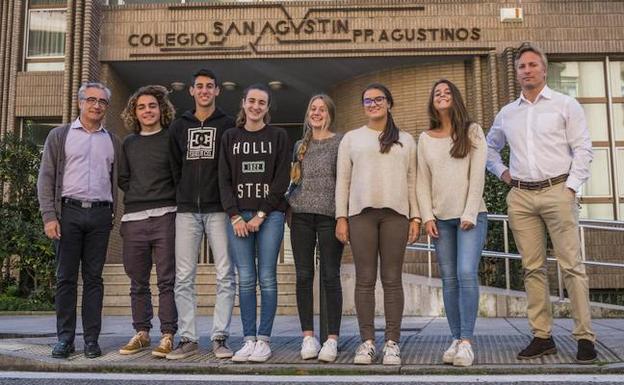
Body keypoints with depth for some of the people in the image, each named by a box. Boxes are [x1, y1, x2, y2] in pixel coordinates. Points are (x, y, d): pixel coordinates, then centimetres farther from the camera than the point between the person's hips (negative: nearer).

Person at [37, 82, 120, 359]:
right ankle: (65, 338, 8)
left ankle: (91, 339, 9)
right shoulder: (60, 135, 8)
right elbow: (46, 178, 2)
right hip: (69, 212, -1)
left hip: (100, 215, 2)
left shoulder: (112, 141, 14)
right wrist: (49, 216, -7)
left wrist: (113, 214, 4)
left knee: (93, 277, 4)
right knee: (66, 277, 0)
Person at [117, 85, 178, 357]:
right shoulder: (129, 143, 16)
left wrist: (165, 198, -2)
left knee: (167, 280, -4)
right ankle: (141, 333, 19)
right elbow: (122, 179, 18)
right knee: (138, 281, 9)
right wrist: (138, 196, 7)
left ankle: (168, 335, 1)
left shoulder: (171, 139, 4)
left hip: (164, 216, -4)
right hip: (133, 219, 4)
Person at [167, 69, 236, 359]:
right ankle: (188, 339, 9)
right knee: (183, 278, 2)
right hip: (187, 211, 3)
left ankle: (220, 338, 5)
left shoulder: (228, 125, 6)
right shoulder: (179, 126, 15)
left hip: (218, 210, -3)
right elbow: (174, 168, 15)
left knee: (225, 276, -3)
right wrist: (182, 196, 6)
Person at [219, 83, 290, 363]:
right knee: (245, 279, 1)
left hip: (270, 214, -2)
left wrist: (260, 216, -8)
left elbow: (281, 180, -2)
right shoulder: (230, 137, 12)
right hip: (238, 215, 2)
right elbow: (224, 180, 6)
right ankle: (249, 339, 8)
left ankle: (264, 340, 6)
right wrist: (235, 216, -5)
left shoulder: (279, 136, 6)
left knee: (267, 278, -2)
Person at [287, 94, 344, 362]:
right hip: (301, 215, 4)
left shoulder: (340, 142, 4)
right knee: (304, 276, 2)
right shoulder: (300, 146, 17)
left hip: (329, 215, -4)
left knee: (330, 277, -2)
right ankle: (308, 336, 10)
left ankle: (332, 339, 2)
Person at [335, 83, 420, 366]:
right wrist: (341, 217, 0)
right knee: (365, 280, 0)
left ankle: (392, 342, 4)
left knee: (392, 279, -1)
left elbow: (412, 181, 12)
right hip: (361, 213, 0)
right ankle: (367, 342, 5)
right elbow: (342, 180, 9)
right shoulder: (351, 138, 14)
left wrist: (416, 216, 2)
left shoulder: (405, 140, 16)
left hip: (395, 213, 0)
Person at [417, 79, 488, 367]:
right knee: (449, 279, 2)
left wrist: (469, 214, -11)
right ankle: (456, 339, 8)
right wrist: (427, 216, -2)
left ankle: (466, 342, -10)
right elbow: (422, 181, 9)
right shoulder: (425, 139, 12)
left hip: (470, 215, -3)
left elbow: (477, 175, -4)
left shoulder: (472, 131, 4)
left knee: (466, 273, -15)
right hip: (441, 217, 3)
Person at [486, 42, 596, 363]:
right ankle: (542, 336, 11)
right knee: (532, 268, 4)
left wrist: (571, 186, -9)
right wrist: (501, 172, 14)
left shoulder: (565, 105, 6)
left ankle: (585, 337, 1)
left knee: (571, 265, -5)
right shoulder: (507, 113, 16)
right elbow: (490, 147, 30)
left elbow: (582, 148, 0)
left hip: (556, 190, -3)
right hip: (520, 196, 4)